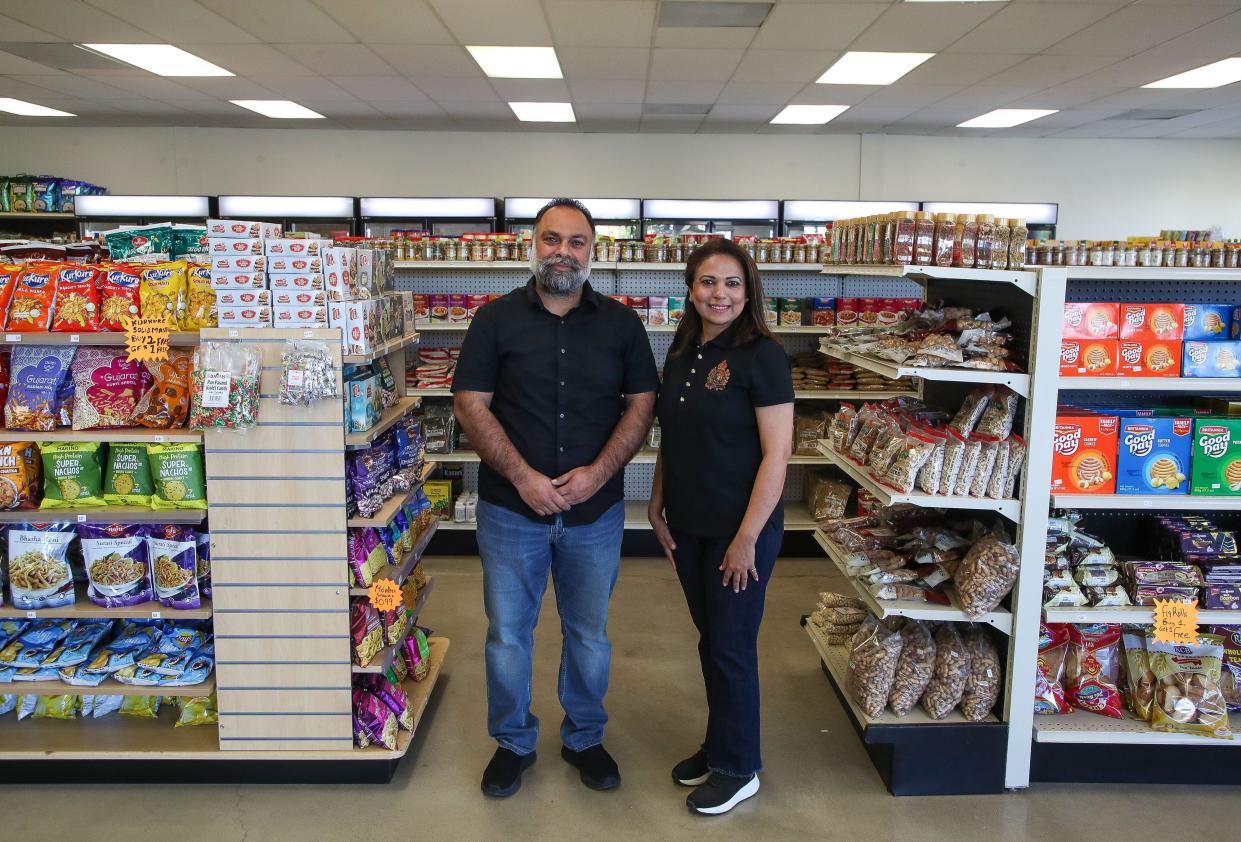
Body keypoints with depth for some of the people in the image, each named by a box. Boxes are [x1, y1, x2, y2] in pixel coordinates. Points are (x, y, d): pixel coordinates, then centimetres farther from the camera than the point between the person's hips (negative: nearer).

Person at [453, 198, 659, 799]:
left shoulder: (621, 323, 3)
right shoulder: (497, 319, -2)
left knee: (589, 633, 15)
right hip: (511, 509, -1)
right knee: (508, 633, 11)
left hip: (596, 511, 1)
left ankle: (584, 738, 36)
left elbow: (641, 404, 1)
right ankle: (513, 742, 32)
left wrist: (598, 473, -13)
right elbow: (471, 404, -5)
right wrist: (523, 477, -15)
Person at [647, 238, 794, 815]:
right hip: (689, 526, 6)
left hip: (741, 529, -6)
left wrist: (747, 537, -18)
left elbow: (776, 453, -17)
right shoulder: (682, 354, 7)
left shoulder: (761, 356, -14)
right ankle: (718, 746, 37)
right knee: (709, 639, 18)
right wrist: (658, 507, 8)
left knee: (732, 646, 6)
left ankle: (738, 768, 25)